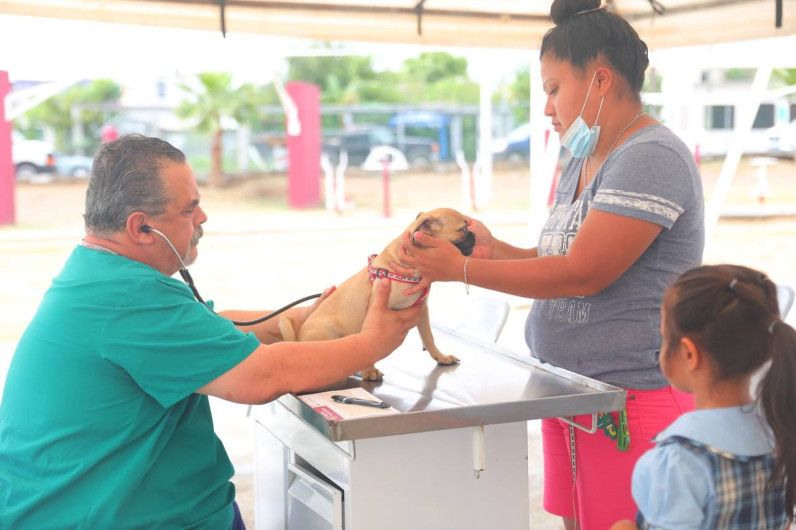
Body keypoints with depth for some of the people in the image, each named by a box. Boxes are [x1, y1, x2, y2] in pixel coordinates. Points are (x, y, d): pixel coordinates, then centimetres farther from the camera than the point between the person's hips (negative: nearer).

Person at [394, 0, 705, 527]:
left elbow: (582, 273, -21)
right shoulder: (581, 163, 15)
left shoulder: (652, 158, -16)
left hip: (631, 404, -8)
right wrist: (493, 249, -2)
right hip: (569, 398, 9)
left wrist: (460, 268, -16)